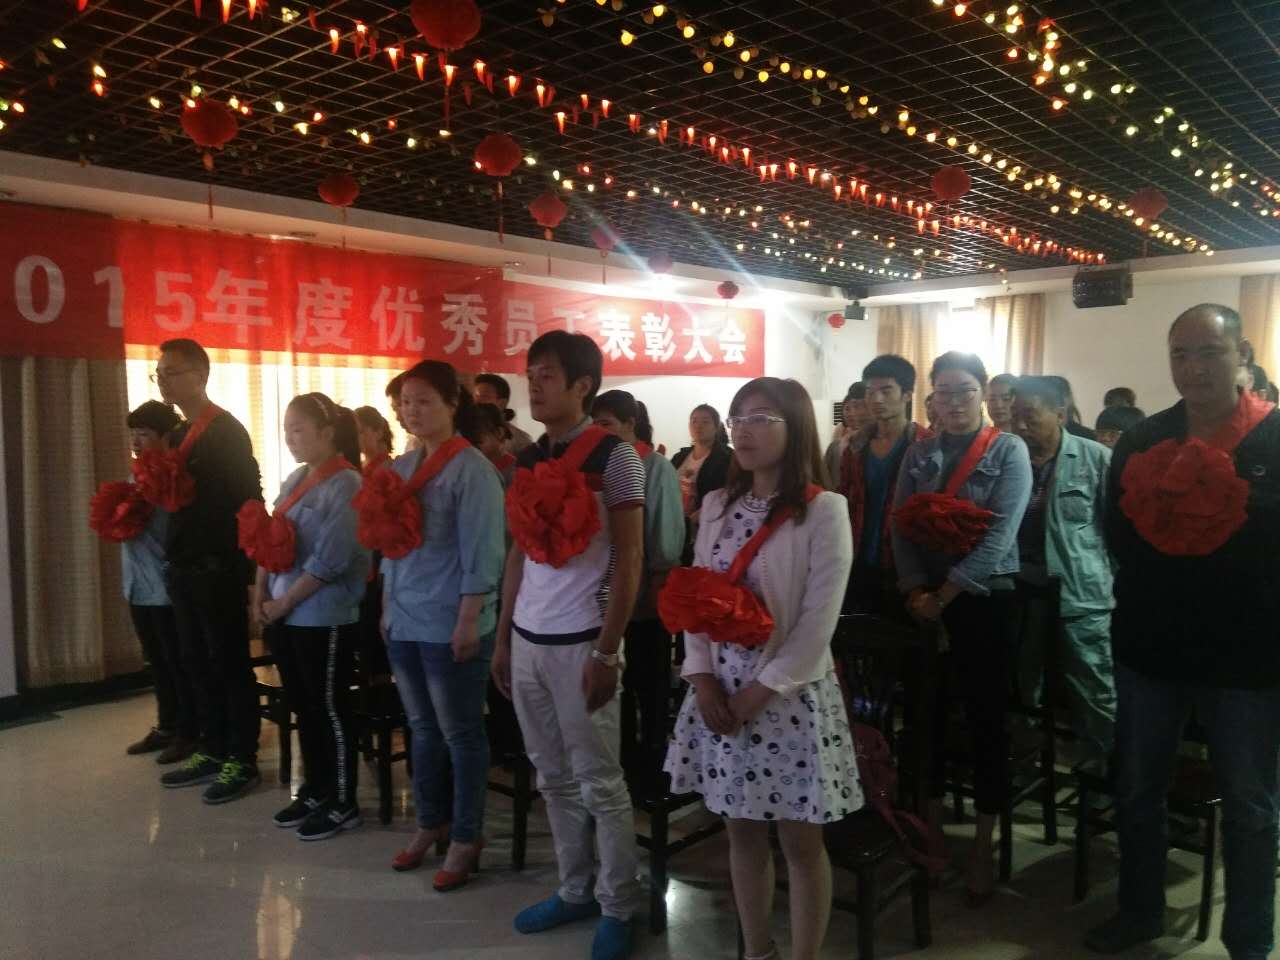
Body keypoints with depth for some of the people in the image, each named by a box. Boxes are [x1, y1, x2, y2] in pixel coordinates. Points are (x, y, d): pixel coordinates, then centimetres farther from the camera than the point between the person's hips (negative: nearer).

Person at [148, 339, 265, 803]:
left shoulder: (227, 430, -11)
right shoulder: (178, 435, 15)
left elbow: (248, 497, -16)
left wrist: (241, 566, -19)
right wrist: (155, 486, 5)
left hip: (218, 566, -9)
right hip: (184, 565, 9)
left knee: (230, 664, 0)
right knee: (198, 663, 14)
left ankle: (243, 761, 9)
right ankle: (213, 751, 26)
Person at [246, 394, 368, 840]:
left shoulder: (347, 485, -14)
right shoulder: (295, 479, 10)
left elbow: (329, 560, -20)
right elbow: (265, 540, 12)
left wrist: (284, 602, -14)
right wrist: (260, 597, 1)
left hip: (324, 619, -8)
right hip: (286, 616, 8)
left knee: (329, 710, 3)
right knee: (302, 707, 16)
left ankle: (342, 805, 17)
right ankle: (314, 791, 31)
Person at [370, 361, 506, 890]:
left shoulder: (471, 469, -12)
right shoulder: (402, 466, 10)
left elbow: (481, 554, -15)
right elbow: (391, 543, 16)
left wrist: (469, 622, -17)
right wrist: (387, 607, 13)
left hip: (449, 626, -7)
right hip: (404, 622, 7)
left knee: (460, 733, 6)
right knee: (423, 728, 18)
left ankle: (466, 838, 19)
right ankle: (431, 822, 33)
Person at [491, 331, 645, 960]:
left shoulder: (614, 456, -9)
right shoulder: (529, 460, 10)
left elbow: (629, 561, -11)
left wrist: (606, 651, -14)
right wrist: (503, 639, 14)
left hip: (579, 643, -6)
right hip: (528, 642, 7)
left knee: (599, 781, 5)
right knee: (554, 779, 16)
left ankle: (618, 908, 20)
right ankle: (575, 890, 31)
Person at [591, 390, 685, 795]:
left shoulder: (657, 467, -7)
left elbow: (667, 530, -9)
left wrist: (660, 584, -12)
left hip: (645, 595, -4)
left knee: (650, 686, 10)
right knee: (617, 684, 14)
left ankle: (650, 770, 23)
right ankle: (626, 763, 29)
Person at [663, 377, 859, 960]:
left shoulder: (824, 511, -11)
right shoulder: (716, 505, 6)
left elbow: (817, 623, -15)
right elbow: (694, 599, 6)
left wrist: (758, 694, -15)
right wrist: (703, 681, -6)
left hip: (790, 693, -5)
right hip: (720, 692, 5)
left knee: (801, 843, 7)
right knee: (742, 831, 16)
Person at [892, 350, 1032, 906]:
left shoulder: (1008, 451, -3)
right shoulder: (918, 455, 8)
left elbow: (999, 535, -13)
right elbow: (901, 528, 0)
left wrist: (945, 595, -14)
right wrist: (916, 593, -13)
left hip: (985, 600, -3)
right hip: (924, 601, 3)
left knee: (985, 718, 4)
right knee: (927, 714, 7)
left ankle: (983, 845, 17)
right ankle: (930, 829, 23)